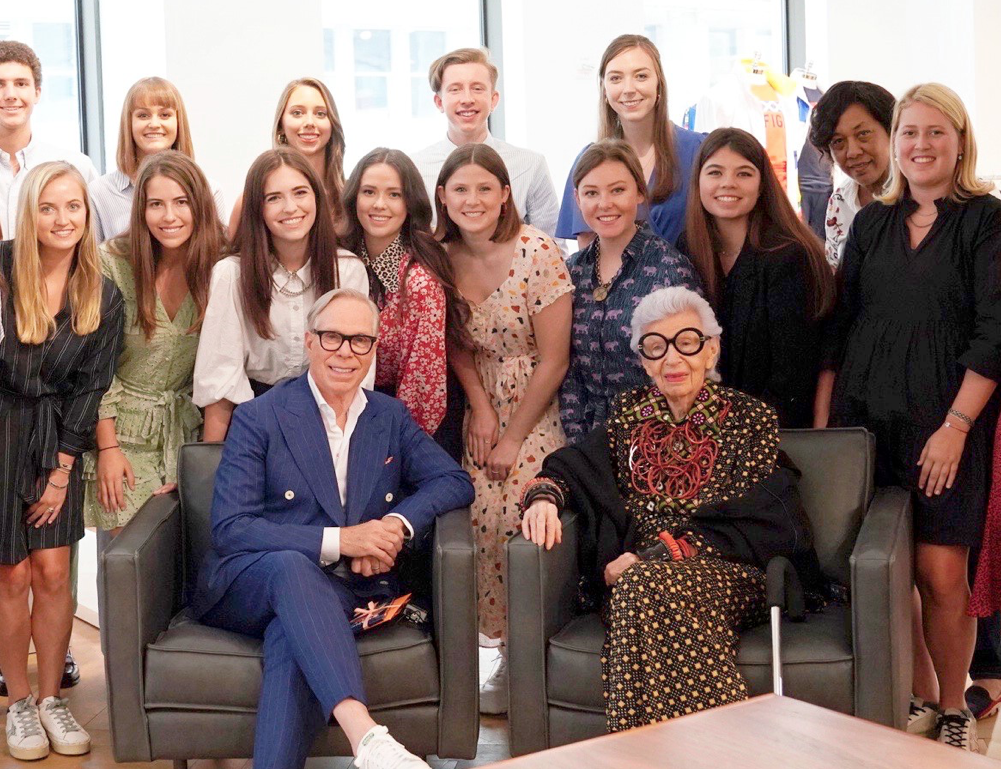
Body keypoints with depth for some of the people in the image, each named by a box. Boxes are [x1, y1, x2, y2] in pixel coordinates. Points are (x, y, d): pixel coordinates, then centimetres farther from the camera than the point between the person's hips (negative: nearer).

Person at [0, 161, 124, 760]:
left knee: (52, 571, 2)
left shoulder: (104, 297, -1)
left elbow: (90, 387, 2)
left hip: (57, 439, 2)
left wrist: (62, 469, 0)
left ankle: (51, 698, 16)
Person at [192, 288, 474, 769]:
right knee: (290, 565, -39)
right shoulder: (259, 418, 1)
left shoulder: (391, 418, 15)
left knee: (291, 638, -35)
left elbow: (455, 482, 10)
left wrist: (398, 523, -12)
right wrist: (338, 540, -18)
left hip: (343, 594, 2)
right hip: (247, 586, -2)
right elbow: (228, 529, -8)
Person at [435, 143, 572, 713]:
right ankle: (507, 655, 8)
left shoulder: (538, 251, -14)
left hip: (539, 409, -4)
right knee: (482, 521, -10)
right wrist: (479, 405, -8)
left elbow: (554, 360, -12)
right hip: (484, 408, 4)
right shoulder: (444, 257, 1)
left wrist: (513, 437, -9)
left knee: (519, 522, -15)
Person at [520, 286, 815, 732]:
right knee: (641, 590, -34)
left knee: (646, 587, -34)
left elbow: (744, 524, -3)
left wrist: (647, 559, -13)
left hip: (724, 573, -2)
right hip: (629, 573, 3)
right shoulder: (628, 413, 18)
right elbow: (574, 468, 12)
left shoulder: (750, 419, 6)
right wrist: (545, 495, -15)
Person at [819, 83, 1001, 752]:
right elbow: (838, 327, 13)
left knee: (941, 572, -6)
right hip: (865, 418, 4)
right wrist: (821, 424, 7)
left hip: (945, 422, -4)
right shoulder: (871, 224, 13)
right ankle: (918, 698, 20)